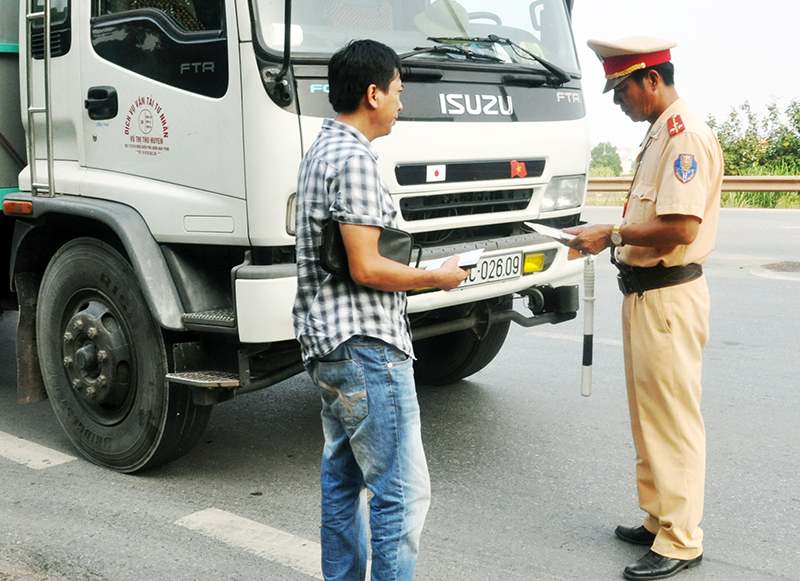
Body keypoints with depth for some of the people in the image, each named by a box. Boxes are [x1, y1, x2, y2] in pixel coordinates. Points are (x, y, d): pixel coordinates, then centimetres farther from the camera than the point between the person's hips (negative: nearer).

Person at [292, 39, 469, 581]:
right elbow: (365, 268, -20)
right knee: (402, 491, -5)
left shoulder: (322, 151, 16)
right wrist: (437, 277, -7)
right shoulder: (353, 159, -16)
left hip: (330, 347, 11)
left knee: (342, 479, 18)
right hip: (366, 345, -11)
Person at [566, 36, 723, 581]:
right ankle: (659, 520, 31)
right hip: (645, 294, 11)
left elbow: (681, 228, -26)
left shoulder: (687, 135, -17)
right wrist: (612, 237, 9)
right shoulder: (659, 134, 16)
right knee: (648, 415, 18)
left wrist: (612, 234, -17)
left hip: (669, 299, -11)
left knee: (673, 419, -2)